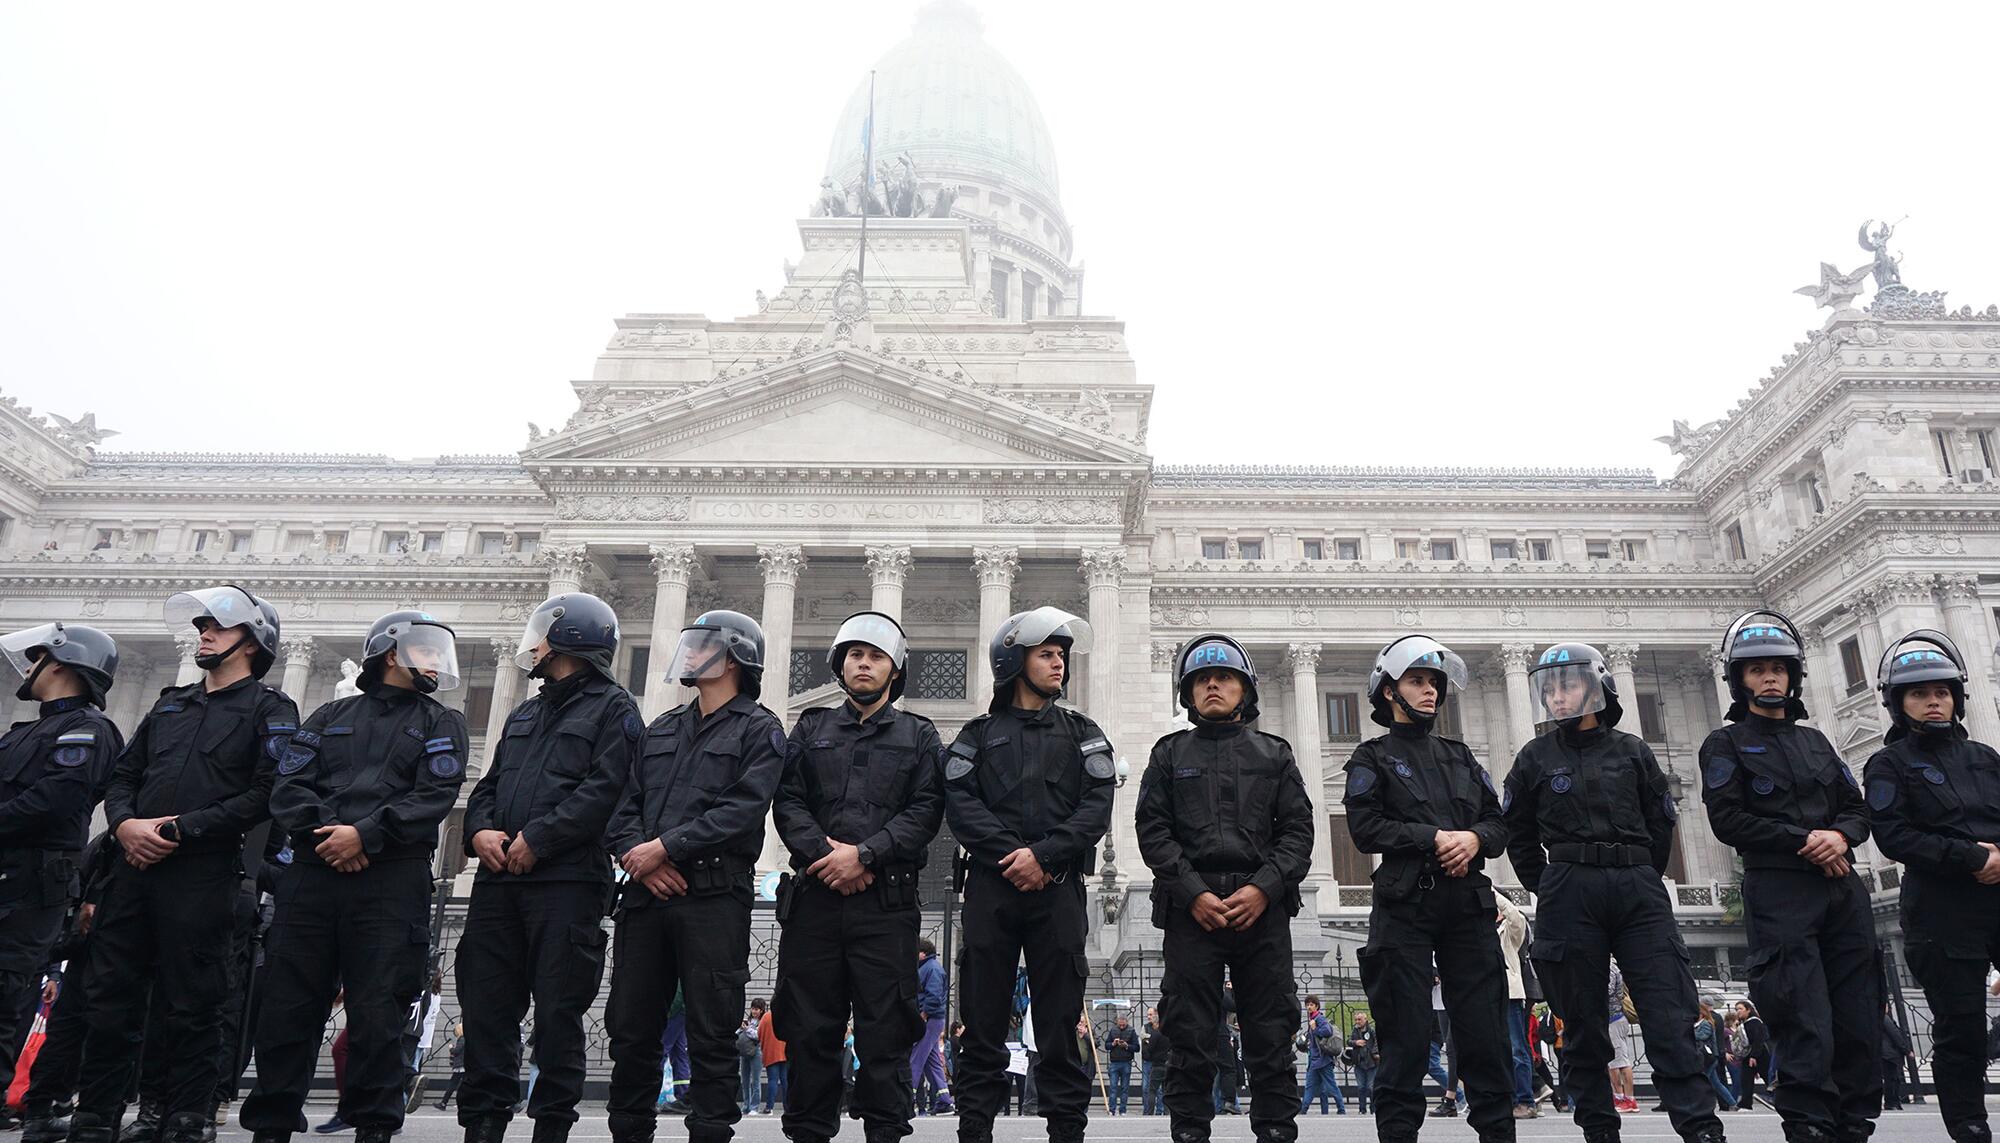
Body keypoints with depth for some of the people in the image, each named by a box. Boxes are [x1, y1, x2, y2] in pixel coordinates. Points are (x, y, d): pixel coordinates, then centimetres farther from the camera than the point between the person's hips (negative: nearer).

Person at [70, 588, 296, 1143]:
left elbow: (264, 794, -11)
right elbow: (123, 774, 20)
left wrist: (179, 830, -13)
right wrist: (125, 823, -2)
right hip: (134, 866, 6)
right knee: (109, 998, 7)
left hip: (201, 874, -6)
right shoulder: (170, 703, 23)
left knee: (190, 1008, -1)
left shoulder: (269, 709, 1)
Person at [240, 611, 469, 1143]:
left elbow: (434, 796, -2)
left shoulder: (441, 724, 13)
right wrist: (320, 830, -9)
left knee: (378, 1013, -3)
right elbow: (288, 785, 9)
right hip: (312, 874, 2)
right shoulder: (332, 716, 20)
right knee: (287, 1006, 4)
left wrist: (366, 834, -13)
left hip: (392, 881, -2)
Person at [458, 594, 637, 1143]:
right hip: (499, 879, 7)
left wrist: (537, 839, -16)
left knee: (558, 1010, -3)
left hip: (566, 881, -7)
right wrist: (479, 830, 1)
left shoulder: (611, 707, 1)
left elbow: (604, 790, -12)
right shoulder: (524, 715, 26)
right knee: (487, 1004, 5)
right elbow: (489, 785, 23)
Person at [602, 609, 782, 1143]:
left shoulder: (759, 729, 2)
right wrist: (635, 852, -7)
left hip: (714, 896, -6)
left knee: (711, 1034, -2)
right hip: (646, 895, 6)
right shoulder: (661, 729, 22)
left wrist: (664, 847, -14)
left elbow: (742, 810, -11)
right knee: (630, 1027, 9)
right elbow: (626, 802, 14)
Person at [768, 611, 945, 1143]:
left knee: (884, 1028, -2)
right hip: (814, 895, 2)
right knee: (808, 1025, 4)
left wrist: (864, 853, -12)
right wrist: (823, 854, -10)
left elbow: (926, 811, 0)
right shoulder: (811, 728, 17)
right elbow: (787, 801, 6)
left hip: (887, 900, -2)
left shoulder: (919, 735, 12)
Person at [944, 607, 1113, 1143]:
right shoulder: (980, 733, 13)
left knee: (1061, 1017, 1)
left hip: (1059, 885, 0)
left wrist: (1044, 854, -11)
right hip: (991, 884, 0)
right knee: (983, 1015, 2)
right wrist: (1012, 855, -12)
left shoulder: (1082, 733, 15)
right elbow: (961, 803, 0)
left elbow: (1097, 806, 2)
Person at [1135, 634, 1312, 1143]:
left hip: (1263, 905, 1)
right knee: (1190, 1032, -1)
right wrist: (1194, 892, -9)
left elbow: (1297, 829, 7)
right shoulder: (1170, 753, 14)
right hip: (1191, 907, -1)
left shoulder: (1274, 753, 16)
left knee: (1271, 1033, 2)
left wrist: (1264, 887, -8)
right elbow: (1153, 830, 3)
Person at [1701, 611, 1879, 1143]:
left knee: (1860, 1019, 4)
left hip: (1842, 887, 5)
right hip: (1779, 890, -5)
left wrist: (1841, 835, -6)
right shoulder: (1726, 745, 5)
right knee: (1805, 1025, -10)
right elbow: (1728, 821, -6)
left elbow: (1857, 808, 17)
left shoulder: (1816, 741, 22)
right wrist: (1804, 841, -12)